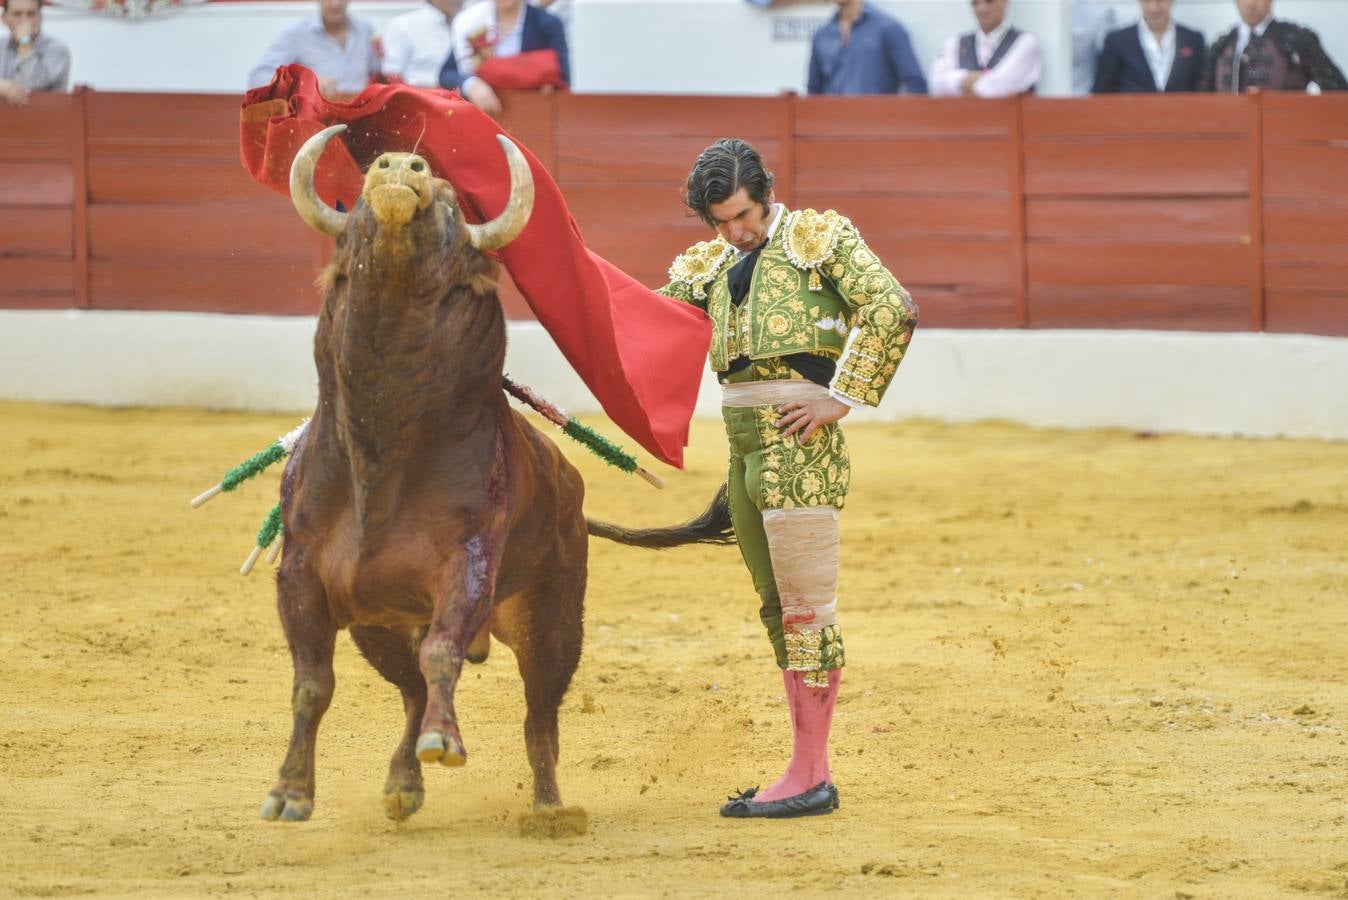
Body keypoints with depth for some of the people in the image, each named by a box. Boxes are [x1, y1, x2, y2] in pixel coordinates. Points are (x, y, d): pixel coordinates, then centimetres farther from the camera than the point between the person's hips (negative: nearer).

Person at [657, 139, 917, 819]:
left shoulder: (821, 238, -1)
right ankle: (808, 770, 15)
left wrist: (841, 398, -15)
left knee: (806, 607, -7)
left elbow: (892, 309, -12)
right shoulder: (714, 265, 19)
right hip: (745, 449, 8)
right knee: (777, 609, 10)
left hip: (797, 439, -8)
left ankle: (810, 778, -7)